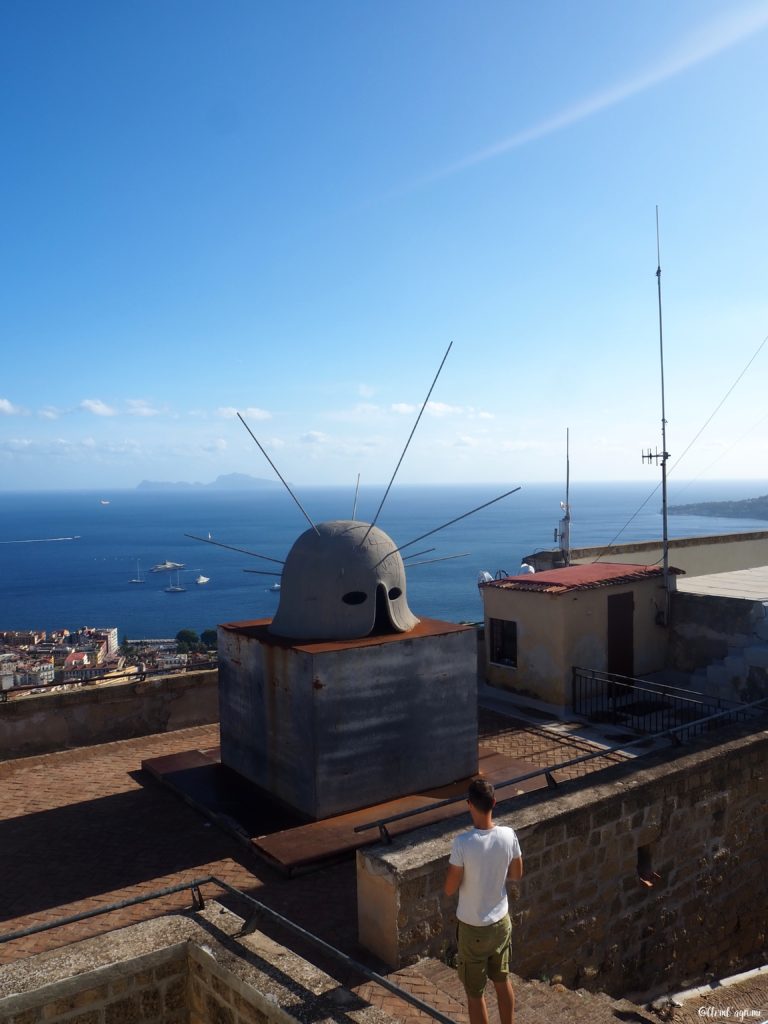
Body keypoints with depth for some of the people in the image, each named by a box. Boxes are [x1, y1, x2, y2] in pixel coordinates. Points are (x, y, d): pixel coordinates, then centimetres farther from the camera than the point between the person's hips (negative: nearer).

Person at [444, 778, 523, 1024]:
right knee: (503, 981, 26)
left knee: (474, 994, 14)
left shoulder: (462, 843, -28)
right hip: (501, 922, 5)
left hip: (473, 929, -5)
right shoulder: (508, 835, -14)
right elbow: (517, 875, 2)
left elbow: (450, 889, -18)